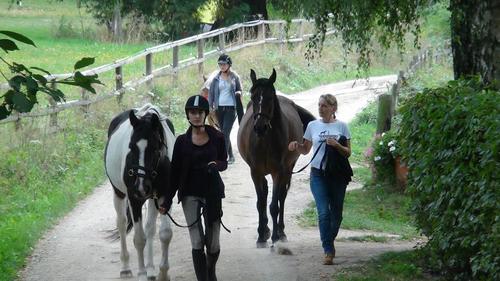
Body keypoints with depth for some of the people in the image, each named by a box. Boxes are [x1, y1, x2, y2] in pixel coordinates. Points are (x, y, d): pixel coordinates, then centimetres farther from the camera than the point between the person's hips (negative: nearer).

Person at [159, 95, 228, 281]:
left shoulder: (217, 138, -2)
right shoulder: (182, 141, -1)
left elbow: (224, 163, 9)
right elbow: (175, 172, 2)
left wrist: (217, 165, -16)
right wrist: (167, 200, 0)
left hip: (212, 192, 0)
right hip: (190, 194, 0)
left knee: (213, 244, 8)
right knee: (197, 242, -6)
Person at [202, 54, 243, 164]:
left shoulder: (234, 76, 0)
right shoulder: (215, 76, 4)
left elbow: (239, 91, 10)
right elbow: (211, 91, 7)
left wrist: (238, 93, -12)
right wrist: (210, 105, -2)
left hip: (231, 107, -3)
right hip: (219, 108, 3)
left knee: (225, 133, -13)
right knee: (223, 133, 10)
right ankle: (231, 156, 22)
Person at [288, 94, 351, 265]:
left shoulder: (341, 126, 2)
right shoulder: (313, 126, 7)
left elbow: (348, 153, 2)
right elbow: (306, 150, 16)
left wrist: (336, 145, -17)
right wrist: (296, 146, -5)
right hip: (318, 174, 0)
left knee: (336, 212, 8)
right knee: (323, 212, -10)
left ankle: (329, 241, 32)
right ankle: (328, 251, -8)